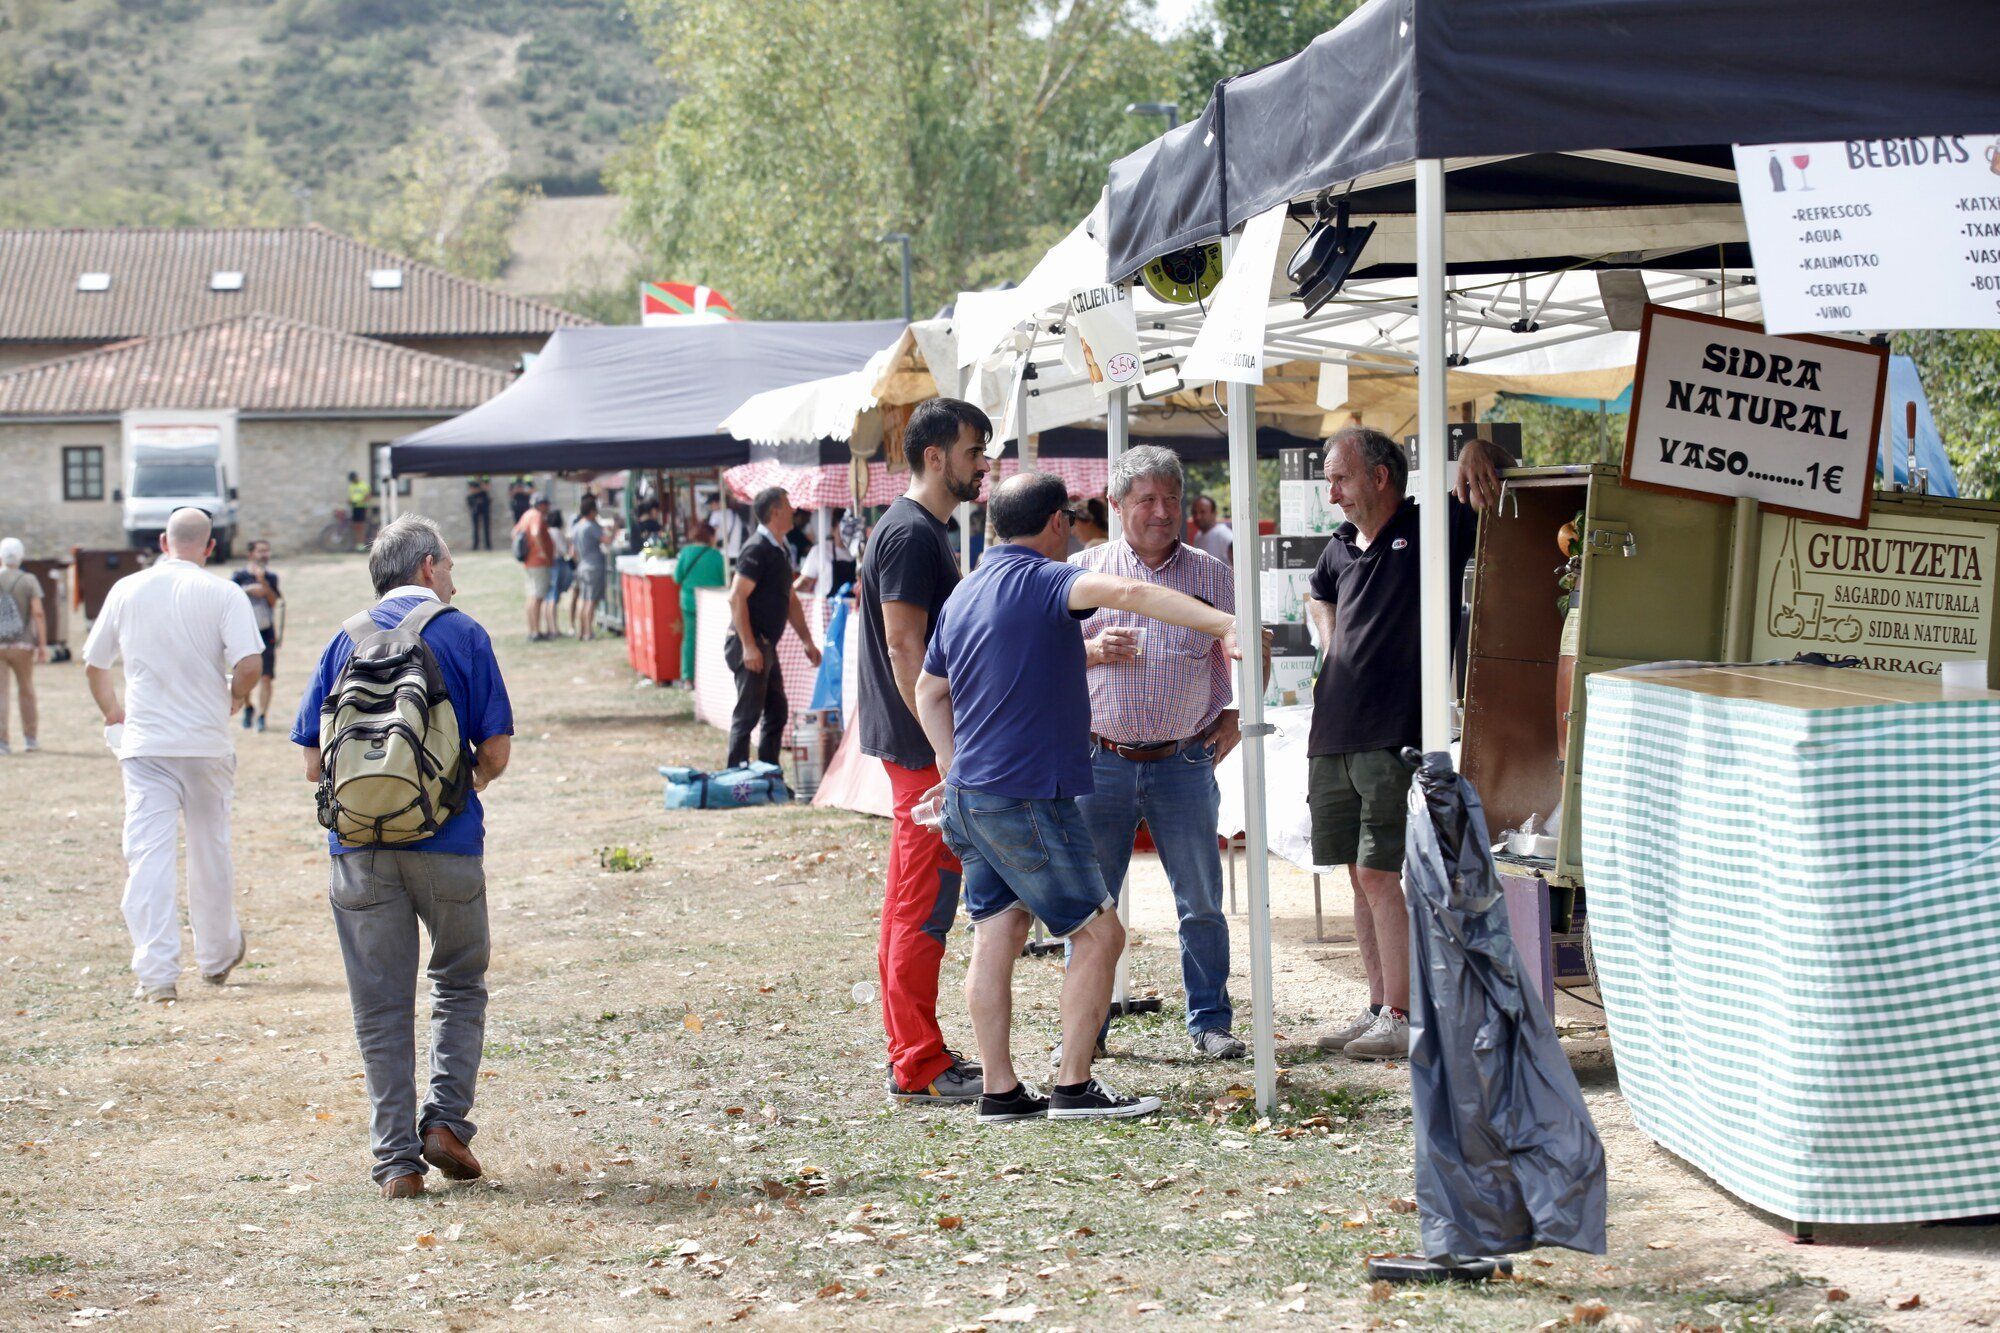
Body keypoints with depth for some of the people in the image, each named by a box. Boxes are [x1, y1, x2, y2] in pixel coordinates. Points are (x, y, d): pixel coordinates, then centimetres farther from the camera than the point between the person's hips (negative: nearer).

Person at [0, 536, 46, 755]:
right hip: (22, 646, 0)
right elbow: (38, 613, -13)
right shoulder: (28, 581, -5)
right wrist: (43, 644, -10)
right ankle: (29, 738, 20)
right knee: (26, 691, 14)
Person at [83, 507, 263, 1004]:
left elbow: (93, 665, 13)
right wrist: (234, 699, 6)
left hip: (144, 746, 1)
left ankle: (156, 972, -14)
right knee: (210, 851, 15)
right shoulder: (222, 593, -5)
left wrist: (114, 715, 29)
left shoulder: (126, 590, 4)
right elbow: (248, 663, -16)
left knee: (148, 855, -3)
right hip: (207, 744, -1)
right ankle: (217, 958, 31)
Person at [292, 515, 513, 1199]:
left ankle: (396, 1160, 4)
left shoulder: (345, 641, 9)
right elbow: (496, 750, -2)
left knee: (380, 1006, 6)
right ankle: (445, 1119, 2)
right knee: (459, 985, 16)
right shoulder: (463, 634, 2)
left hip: (359, 846, 2)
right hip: (447, 841, -2)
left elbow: (314, 762, 6)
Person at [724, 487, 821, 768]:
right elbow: (736, 597, -21)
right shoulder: (757, 549, -14)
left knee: (777, 713, 13)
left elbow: (791, 601, 25)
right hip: (750, 644, -10)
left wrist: (807, 641, 20)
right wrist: (748, 645, -25)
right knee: (748, 714, -9)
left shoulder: (781, 551, 16)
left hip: (766, 645, 10)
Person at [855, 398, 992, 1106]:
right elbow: (905, 648, -20)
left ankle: (910, 1051, 20)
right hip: (923, 749, -11)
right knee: (925, 906, -7)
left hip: (922, 748, 11)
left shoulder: (923, 530, 17)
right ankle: (920, 1067, -5)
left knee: (911, 902, 14)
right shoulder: (911, 535, -15)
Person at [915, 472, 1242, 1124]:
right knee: (1099, 933, -2)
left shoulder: (964, 594, 15)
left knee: (997, 936, 10)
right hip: (1027, 796, -9)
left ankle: (1000, 1090, 11)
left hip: (970, 795, 9)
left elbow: (930, 690, 25)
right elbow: (1130, 592, -31)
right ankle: (1074, 1086, -2)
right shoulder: (1040, 580, -13)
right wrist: (1225, 625, -39)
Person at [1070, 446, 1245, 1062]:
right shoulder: (1084, 569, 5)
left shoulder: (1213, 576, 6)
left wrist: (1235, 714, 1)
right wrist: (1091, 651, -9)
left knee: (1202, 901, 3)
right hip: (1100, 760, 0)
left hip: (1184, 762, 0)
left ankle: (1209, 1021, 15)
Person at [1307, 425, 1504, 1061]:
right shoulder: (1341, 547, 15)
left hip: (1396, 739, -7)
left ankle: (1402, 1020, -4)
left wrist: (1475, 453, -21)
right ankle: (1378, 1008, 17)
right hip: (1335, 736, 7)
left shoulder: (1437, 527, -5)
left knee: (1382, 875, -10)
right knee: (1361, 877, 10)